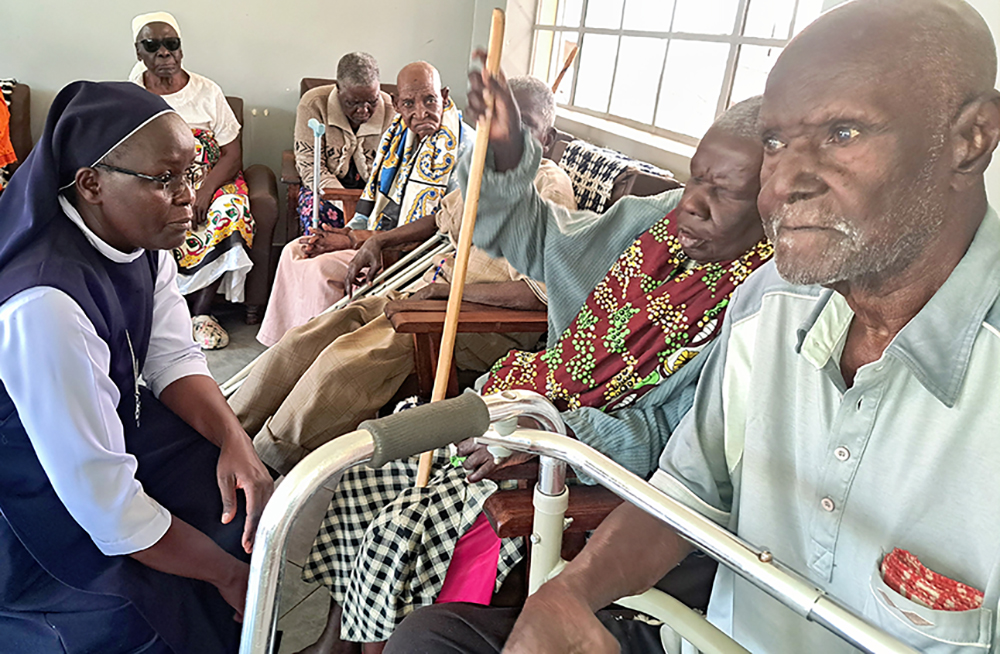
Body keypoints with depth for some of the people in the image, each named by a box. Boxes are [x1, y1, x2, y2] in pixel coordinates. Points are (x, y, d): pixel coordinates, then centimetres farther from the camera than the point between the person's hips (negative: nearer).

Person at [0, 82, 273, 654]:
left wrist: (236, 440, -20)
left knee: (254, 491, 2)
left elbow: (174, 358, -1)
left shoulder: (141, 237, -9)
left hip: (116, 429, 8)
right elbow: (105, 506, -31)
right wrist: (228, 574, -20)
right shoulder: (46, 305, -35)